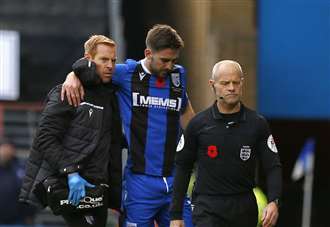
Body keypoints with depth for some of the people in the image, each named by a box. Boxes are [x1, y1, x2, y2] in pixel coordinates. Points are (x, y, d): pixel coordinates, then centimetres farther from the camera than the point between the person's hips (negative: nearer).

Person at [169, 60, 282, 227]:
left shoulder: (257, 124, 1)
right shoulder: (198, 124, -1)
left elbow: (273, 167, 0)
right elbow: (183, 168, 6)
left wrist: (273, 202, -18)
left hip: (244, 207, 3)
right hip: (208, 208, -2)